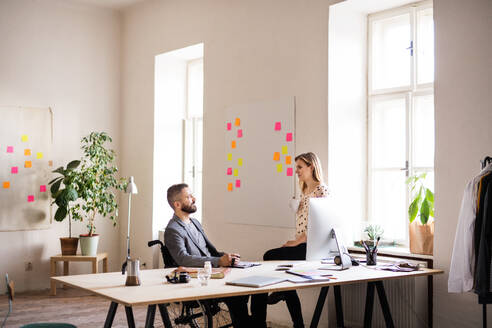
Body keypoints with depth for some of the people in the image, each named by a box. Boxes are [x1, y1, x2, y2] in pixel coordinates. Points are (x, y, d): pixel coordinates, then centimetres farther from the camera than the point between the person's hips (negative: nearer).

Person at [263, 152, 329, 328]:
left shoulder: (321, 190, -10)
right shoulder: (305, 191, 21)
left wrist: (297, 241, -17)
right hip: (301, 244, 10)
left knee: (270, 256, -17)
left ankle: (279, 291, 12)